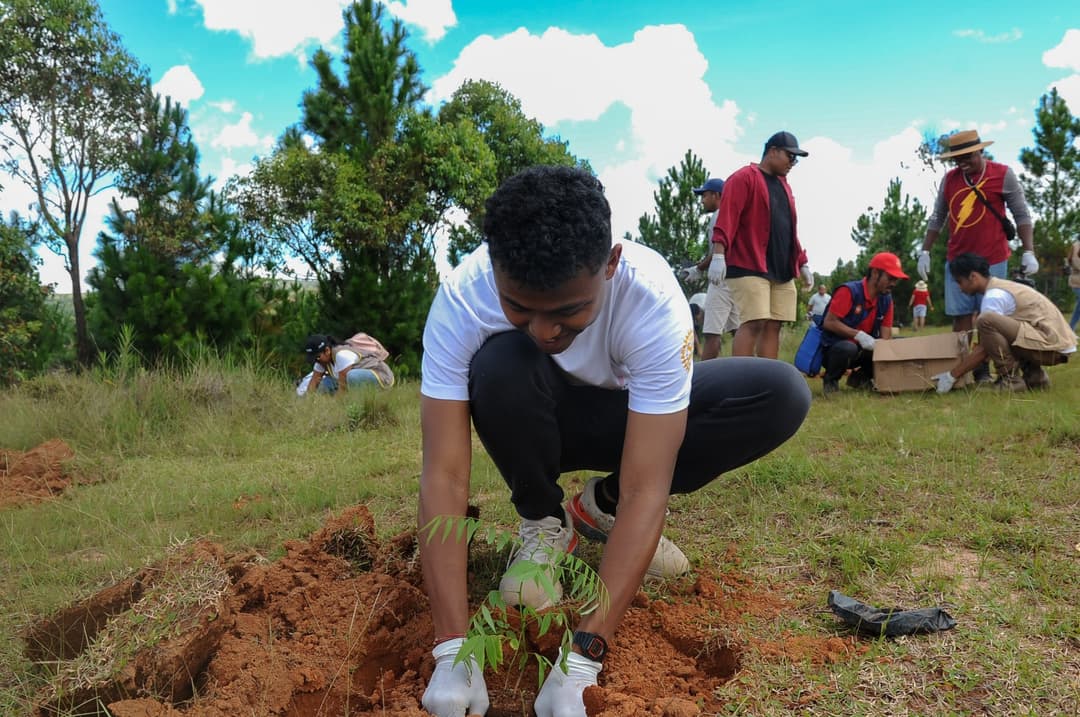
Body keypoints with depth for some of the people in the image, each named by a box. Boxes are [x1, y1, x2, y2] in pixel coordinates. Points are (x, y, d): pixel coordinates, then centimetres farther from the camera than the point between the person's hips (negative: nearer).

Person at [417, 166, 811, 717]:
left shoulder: (653, 300, -34)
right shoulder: (462, 299, -32)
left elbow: (646, 490, -37)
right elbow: (444, 474, -33)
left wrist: (579, 662, -41)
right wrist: (454, 652, -39)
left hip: (625, 414, 1)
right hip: (538, 422, 0)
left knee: (782, 395, -23)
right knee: (502, 364, -36)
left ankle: (600, 509, -4)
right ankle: (544, 522, -7)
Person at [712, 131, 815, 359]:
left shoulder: (783, 185, 23)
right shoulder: (744, 178, -2)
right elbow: (727, 217, -13)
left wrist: (802, 262, 21)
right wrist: (718, 254, -24)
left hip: (782, 270, 8)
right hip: (749, 267, -8)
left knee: (773, 326, 3)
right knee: (754, 323, -16)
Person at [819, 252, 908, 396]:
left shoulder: (886, 299, 1)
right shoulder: (849, 291, -19)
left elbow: (886, 336, -1)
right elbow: (829, 322, -23)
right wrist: (859, 335, -29)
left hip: (863, 350, 7)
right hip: (834, 348, -7)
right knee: (848, 348, -41)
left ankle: (861, 377, 11)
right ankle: (831, 380, -7)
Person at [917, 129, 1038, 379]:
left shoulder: (1003, 174, -3)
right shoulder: (949, 179, 6)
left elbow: (1022, 214, -1)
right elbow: (937, 218, 13)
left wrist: (1028, 252, -7)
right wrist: (925, 252, 9)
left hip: (993, 260, -3)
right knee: (960, 316, 3)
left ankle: (983, 369, 8)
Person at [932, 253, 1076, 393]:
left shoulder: (994, 296, -13)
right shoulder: (1000, 288, 16)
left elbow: (984, 349, -14)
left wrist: (952, 375, -10)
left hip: (1051, 343, -10)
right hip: (1058, 344, 10)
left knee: (986, 321, -23)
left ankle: (1010, 379, -12)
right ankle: (1034, 375, 14)